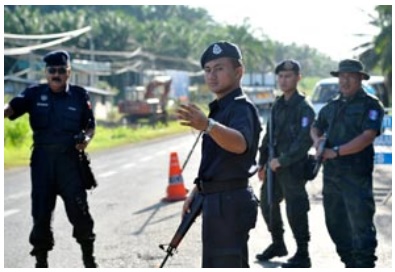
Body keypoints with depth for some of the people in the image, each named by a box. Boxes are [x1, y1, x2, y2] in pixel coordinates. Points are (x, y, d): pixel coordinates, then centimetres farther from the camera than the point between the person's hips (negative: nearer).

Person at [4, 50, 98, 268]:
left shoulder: (79, 95, 3)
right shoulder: (35, 94, 1)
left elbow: (90, 126, 11)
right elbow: (11, 109, -13)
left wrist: (86, 139, -10)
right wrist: (5, 111, -36)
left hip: (70, 159, -1)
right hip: (42, 159, 1)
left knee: (78, 208, -4)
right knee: (41, 209, 6)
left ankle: (88, 256, 12)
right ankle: (41, 258, 18)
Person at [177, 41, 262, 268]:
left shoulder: (241, 108, -16)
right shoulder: (219, 108, 16)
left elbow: (240, 143, -40)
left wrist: (208, 125, -56)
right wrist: (197, 191, 24)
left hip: (230, 202, -11)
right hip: (217, 201, 11)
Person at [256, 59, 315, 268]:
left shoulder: (304, 108, -11)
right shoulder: (277, 105, 13)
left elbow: (305, 141, -19)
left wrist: (282, 161, -20)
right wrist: (263, 163, 15)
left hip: (293, 168, -8)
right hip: (275, 165, 8)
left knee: (295, 211, -5)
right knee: (267, 204, 17)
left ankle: (302, 255, 5)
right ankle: (278, 245, 35)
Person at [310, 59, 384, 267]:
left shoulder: (370, 105, -4)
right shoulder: (332, 106, 16)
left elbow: (368, 136, -16)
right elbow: (316, 127, 29)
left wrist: (336, 151, -19)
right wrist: (317, 139, 5)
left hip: (356, 174, -7)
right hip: (331, 174, 7)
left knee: (361, 225, -10)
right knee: (335, 223, 13)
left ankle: (364, 264, -6)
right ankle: (349, 264, 25)